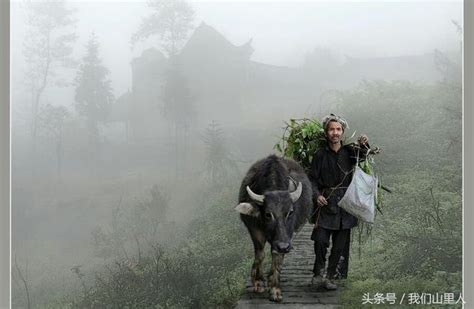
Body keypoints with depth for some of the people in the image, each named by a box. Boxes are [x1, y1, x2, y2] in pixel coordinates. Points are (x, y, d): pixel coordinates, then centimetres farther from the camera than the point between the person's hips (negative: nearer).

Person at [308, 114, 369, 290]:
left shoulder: (349, 152, 6)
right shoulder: (320, 154, 2)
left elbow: (362, 156, -10)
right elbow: (312, 179, 4)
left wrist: (364, 146, -32)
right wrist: (316, 195, -12)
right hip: (325, 203, -1)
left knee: (340, 244, 4)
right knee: (320, 240, -12)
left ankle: (330, 276, 17)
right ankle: (319, 272, 8)